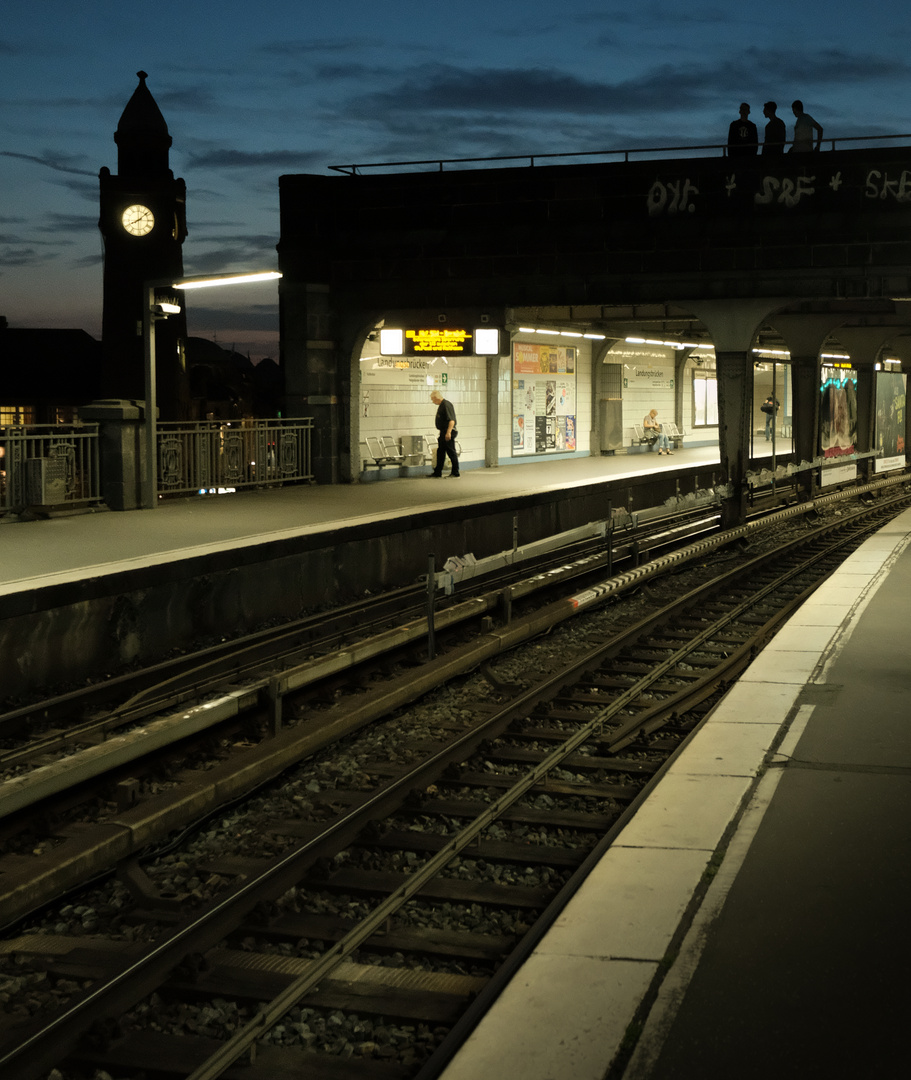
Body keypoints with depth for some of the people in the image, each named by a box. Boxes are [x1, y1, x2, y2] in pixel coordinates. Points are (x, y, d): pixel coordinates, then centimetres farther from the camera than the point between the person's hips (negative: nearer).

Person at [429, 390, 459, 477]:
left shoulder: (446, 405, -17)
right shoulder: (441, 405, 16)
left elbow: (452, 420, -24)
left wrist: (448, 432, -30)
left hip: (448, 434, -11)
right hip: (443, 433, 11)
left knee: (451, 452, -4)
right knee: (440, 452, 14)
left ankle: (455, 472, 1)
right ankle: (437, 472, 20)